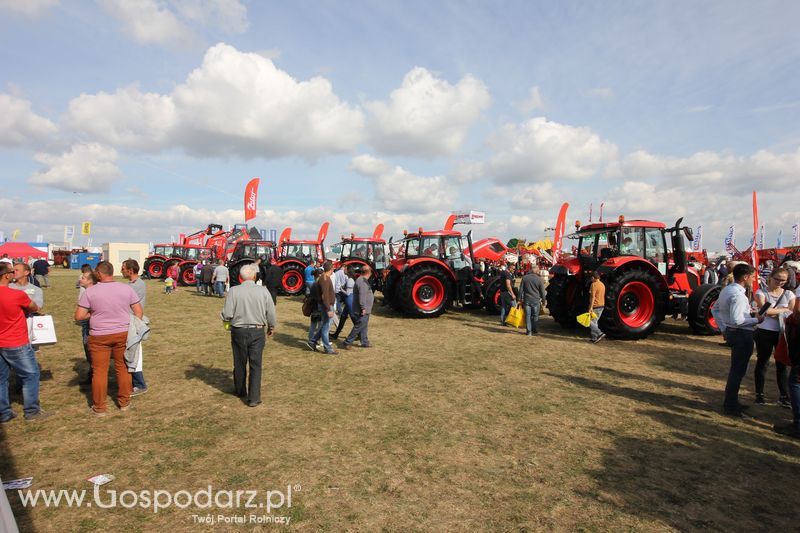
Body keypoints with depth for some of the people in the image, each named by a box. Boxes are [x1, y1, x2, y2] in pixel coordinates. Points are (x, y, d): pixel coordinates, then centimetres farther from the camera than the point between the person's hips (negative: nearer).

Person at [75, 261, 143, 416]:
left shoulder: (90, 291, -9)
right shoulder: (126, 288, -4)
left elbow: (78, 316, -10)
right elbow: (138, 311, 0)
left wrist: (92, 314, 9)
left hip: (99, 336, -2)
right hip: (123, 334, 2)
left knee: (99, 371, 8)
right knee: (123, 368, 13)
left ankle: (99, 408, 17)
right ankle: (124, 402, 23)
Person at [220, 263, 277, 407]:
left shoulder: (234, 291, -12)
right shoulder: (263, 290, -9)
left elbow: (226, 315, -14)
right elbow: (271, 313, -5)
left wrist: (230, 319, 10)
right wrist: (271, 327, 14)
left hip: (238, 331, 1)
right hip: (257, 332, -1)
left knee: (240, 363, 19)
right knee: (255, 365, 8)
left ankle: (240, 391, 39)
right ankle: (254, 398, 9)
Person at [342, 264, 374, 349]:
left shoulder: (362, 280, 14)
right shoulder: (363, 282, -20)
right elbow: (362, 296, -26)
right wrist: (363, 308, -24)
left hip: (364, 310, 11)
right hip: (363, 310, -11)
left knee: (364, 327, 17)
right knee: (358, 327, -5)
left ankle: (365, 342, 25)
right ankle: (347, 342, -1)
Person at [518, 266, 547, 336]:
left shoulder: (524, 278, -1)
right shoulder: (539, 279, -7)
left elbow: (521, 289, 3)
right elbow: (542, 291, -1)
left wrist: (521, 299, 10)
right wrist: (543, 300, 11)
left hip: (527, 300, 1)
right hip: (536, 300, -1)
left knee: (528, 316, 5)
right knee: (535, 316, 12)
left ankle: (528, 331, 5)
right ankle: (535, 331, 19)